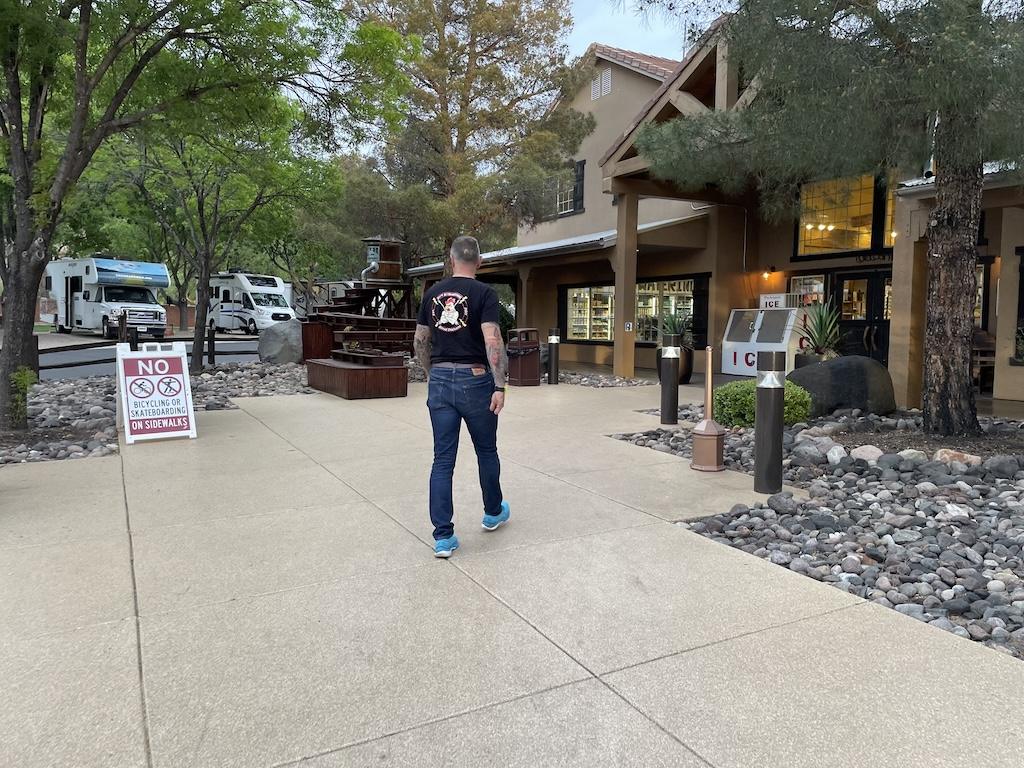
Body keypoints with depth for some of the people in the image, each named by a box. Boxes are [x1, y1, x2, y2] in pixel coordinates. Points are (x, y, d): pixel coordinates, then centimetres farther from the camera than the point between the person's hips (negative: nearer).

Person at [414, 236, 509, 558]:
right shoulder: (484, 293, -7)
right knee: (487, 451, 17)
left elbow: (420, 342, 14)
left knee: (443, 460, 5)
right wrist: (499, 387, -16)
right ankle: (494, 512, 38)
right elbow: (492, 342, -18)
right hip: (475, 380, -4)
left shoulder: (433, 293, 9)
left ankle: (443, 537, 4)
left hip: (440, 382, 4)